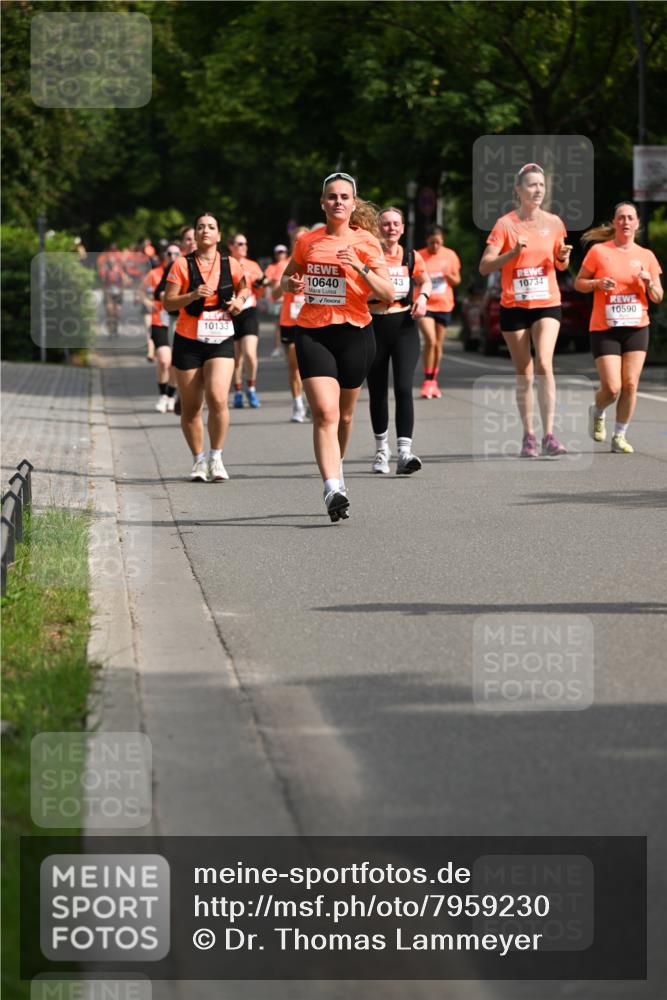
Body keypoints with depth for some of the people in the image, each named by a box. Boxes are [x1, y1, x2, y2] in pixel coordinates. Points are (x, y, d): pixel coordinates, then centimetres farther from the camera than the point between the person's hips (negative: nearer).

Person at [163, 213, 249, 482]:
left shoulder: (230, 265, 3)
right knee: (191, 408, 3)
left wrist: (240, 300, 1)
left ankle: (216, 457, -5)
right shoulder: (182, 265, -2)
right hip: (188, 341, 0)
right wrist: (192, 295, -21)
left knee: (218, 399, -19)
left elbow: (243, 289, 22)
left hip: (221, 341, 0)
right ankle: (199, 460, 21)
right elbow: (168, 302, -5)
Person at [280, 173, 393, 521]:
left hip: (355, 334, 0)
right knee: (324, 412, -16)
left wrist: (361, 268, -21)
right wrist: (291, 284, 0)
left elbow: (388, 293, -6)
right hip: (312, 333, 0)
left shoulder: (365, 242, 0)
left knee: (343, 414, 13)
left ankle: (336, 467, 41)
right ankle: (332, 489, -25)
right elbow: (287, 276, 23)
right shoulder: (307, 241, 6)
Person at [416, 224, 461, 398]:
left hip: (444, 305, 3)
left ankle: (433, 382, 22)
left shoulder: (450, 256, 4)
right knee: (430, 340, -18)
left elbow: (457, 280, 9)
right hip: (424, 304, -3)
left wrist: (449, 276, -12)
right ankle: (427, 381, -9)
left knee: (438, 345, 9)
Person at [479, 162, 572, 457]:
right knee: (524, 373, 5)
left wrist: (563, 256, -7)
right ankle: (528, 436, 16)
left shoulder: (553, 222, 4)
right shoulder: (505, 224, -5)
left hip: (547, 303, 1)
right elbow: (484, 266, -9)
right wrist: (513, 252, -23)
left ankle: (549, 436, -19)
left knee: (544, 364, -17)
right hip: (513, 306, -1)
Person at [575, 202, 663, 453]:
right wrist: (598, 284, -15)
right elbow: (579, 283, 4)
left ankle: (619, 437, 9)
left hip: (636, 328, 3)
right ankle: (597, 413, 25)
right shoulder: (598, 251, -2)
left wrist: (649, 283, -12)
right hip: (604, 329, -3)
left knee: (630, 384, -5)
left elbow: (657, 298, 9)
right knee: (612, 388, -9)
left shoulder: (646, 256, 6)